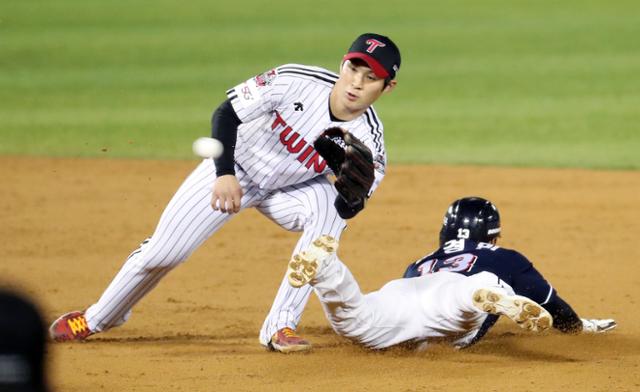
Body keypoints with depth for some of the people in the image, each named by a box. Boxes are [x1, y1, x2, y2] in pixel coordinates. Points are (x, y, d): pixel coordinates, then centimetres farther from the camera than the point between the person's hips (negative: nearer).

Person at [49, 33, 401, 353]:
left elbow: (349, 210, -19)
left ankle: (280, 327, -20)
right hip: (231, 171, -2)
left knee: (329, 207, -30)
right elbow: (226, 113, -24)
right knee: (162, 253, -3)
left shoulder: (367, 141, -25)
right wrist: (225, 174, -36)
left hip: (290, 188, 2)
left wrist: (355, 184, -41)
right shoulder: (294, 82, -31)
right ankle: (98, 318, 28)